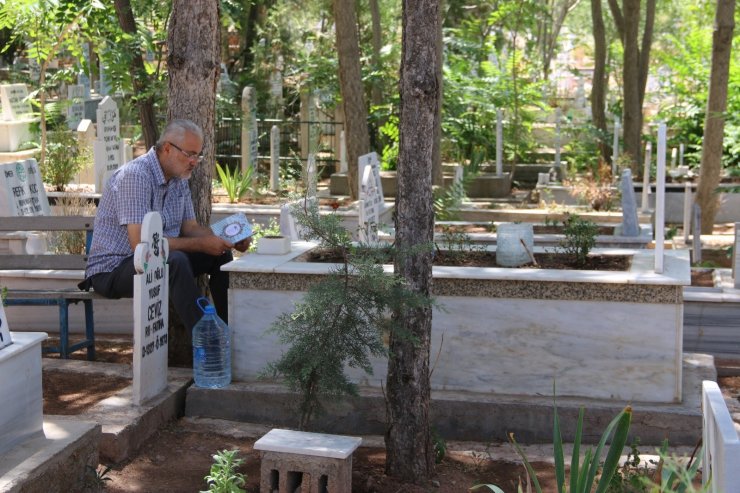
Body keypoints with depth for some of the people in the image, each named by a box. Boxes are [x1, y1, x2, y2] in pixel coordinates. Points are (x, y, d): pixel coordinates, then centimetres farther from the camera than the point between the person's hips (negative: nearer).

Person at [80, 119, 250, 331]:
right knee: (176, 261, -34)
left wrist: (229, 239, -7)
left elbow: (190, 228, 12)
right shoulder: (135, 176, -23)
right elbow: (141, 242, -30)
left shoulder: (179, 179, 6)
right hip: (112, 270, -9)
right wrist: (201, 244, -27)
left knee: (219, 254, 1)